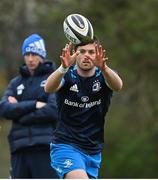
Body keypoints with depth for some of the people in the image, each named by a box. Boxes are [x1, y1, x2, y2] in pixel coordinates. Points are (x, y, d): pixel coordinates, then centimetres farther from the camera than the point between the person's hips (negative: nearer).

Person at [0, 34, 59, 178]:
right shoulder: (16, 83, 17)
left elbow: (54, 110, -9)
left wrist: (19, 109, -3)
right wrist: (33, 105, -11)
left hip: (45, 148, -4)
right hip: (19, 149, 4)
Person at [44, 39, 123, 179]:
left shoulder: (103, 76, -2)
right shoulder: (67, 76, -6)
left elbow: (117, 86, -27)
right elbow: (49, 88, -28)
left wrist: (103, 67, -49)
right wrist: (63, 68, -49)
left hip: (93, 151, 3)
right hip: (65, 146, -3)